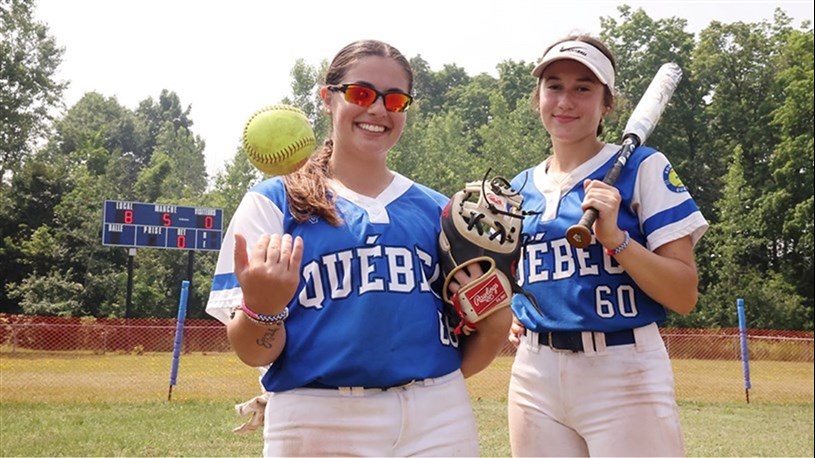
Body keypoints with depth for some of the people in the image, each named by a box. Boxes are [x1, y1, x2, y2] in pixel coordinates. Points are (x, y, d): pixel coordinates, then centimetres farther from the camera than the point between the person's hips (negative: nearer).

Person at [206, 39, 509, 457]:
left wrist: (493, 325, -5)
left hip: (438, 423, 3)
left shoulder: (436, 210, 10)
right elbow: (254, 353, -4)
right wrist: (262, 308, -24)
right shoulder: (273, 202, 1)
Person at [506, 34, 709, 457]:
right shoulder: (518, 188, 11)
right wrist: (509, 319, 5)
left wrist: (615, 237, -21)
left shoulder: (643, 168, -3)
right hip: (533, 377, 5)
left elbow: (685, 296, -8)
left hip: (623, 376, -4)